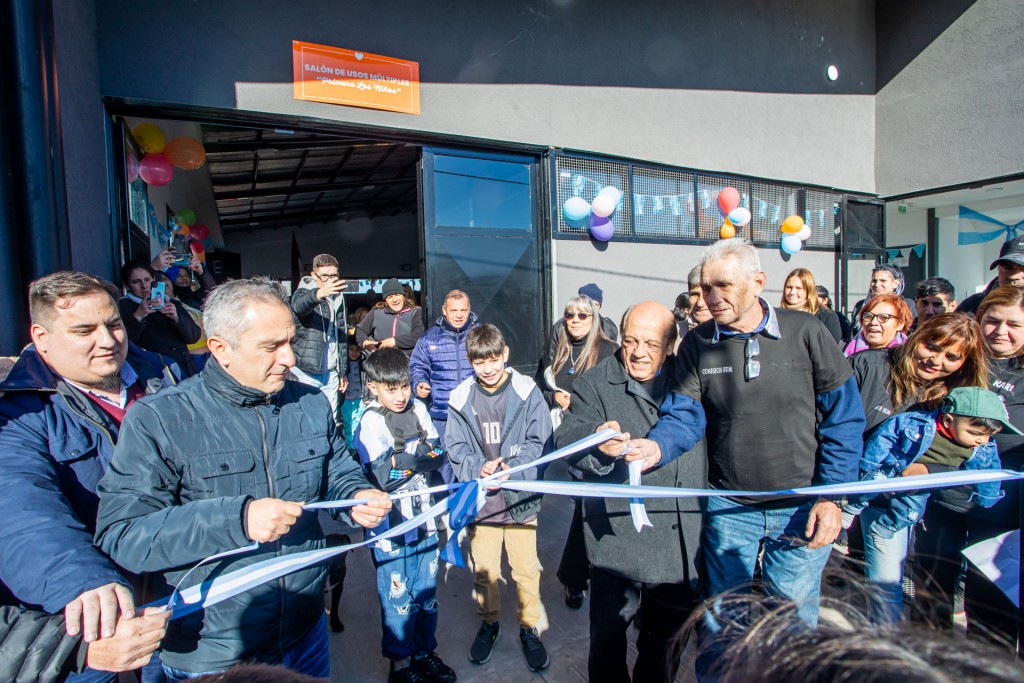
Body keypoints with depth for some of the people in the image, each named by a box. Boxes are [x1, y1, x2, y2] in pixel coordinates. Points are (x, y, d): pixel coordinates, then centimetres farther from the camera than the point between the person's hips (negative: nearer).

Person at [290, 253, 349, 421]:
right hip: (306, 372, -5)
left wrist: (343, 371, 16)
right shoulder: (305, 292, -4)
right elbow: (298, 306, -30)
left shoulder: (338, 298, 12)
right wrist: (319, 293, -52)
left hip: (331, 373, 5)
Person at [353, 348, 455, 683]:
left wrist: (403, 459, -19)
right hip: (392, 527, -5)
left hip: (425, 518, 5)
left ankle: (425, 652, 39)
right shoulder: (370, 423, -15)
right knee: (399, 598, 11)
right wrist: (421, 453, -20)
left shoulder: (418, 408, 0)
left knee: (427, 591, 19)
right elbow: (384, 478, -22)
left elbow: (438, 454, -3)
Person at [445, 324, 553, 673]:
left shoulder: (527, 392, -8)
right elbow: (455, 448, -1)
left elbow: (539, 441, -7)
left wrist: (511, 467, -20)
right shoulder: (460, 399, -3)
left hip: (520, 498, -2)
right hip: (479, 500, 2)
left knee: (525, 570, 10)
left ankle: (529, 628, 34)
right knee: (483, 569, 18)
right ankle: (488, 623, 42)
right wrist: (478, 469, -18)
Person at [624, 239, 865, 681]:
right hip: (729, 507, 1)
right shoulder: (696, 345, -4)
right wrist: (657, 446, -32)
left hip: (802, 508, -1)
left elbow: (844, 417, -4)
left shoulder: (806, 333, -7)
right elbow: (684, 415, -10)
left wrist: (832, 496, -8)